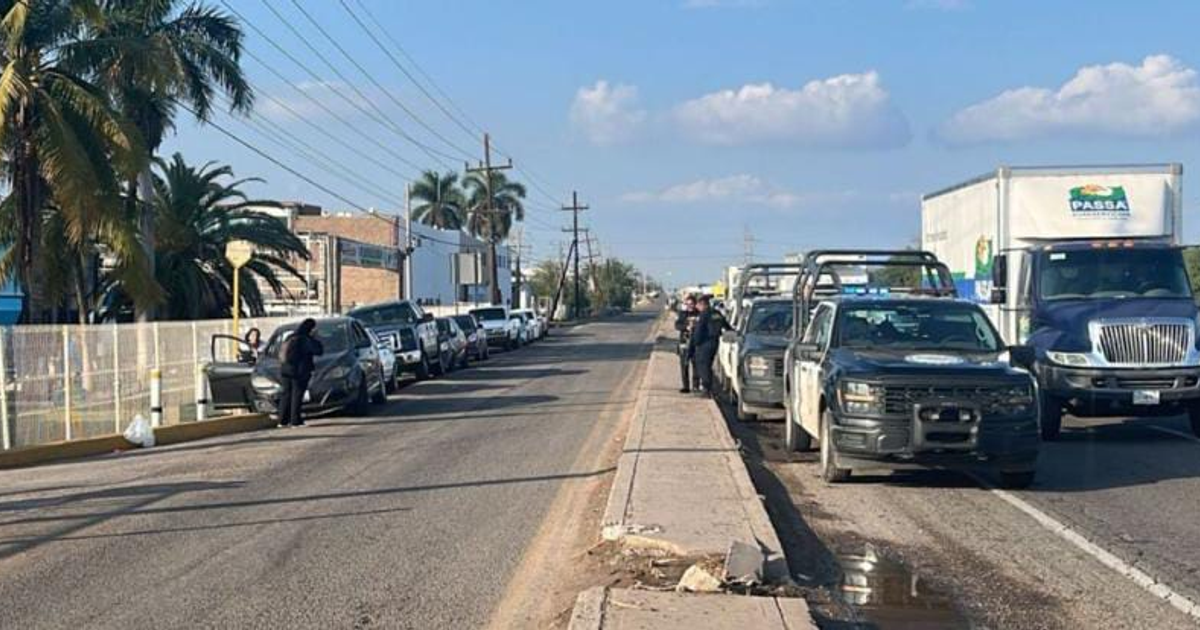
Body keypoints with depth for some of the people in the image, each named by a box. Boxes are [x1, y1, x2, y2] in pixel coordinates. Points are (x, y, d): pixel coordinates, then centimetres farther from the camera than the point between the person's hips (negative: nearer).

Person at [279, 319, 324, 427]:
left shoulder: (290, 339, 12)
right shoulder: (305, 340, -12)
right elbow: (319, 351, -13)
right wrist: (315, 339, -2)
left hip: (286, 370, 7)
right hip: (300, 372, -7)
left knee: (286, 395, 11)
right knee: (297, 395, -4)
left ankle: (283, 420, 12)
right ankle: (295, 421, -4)